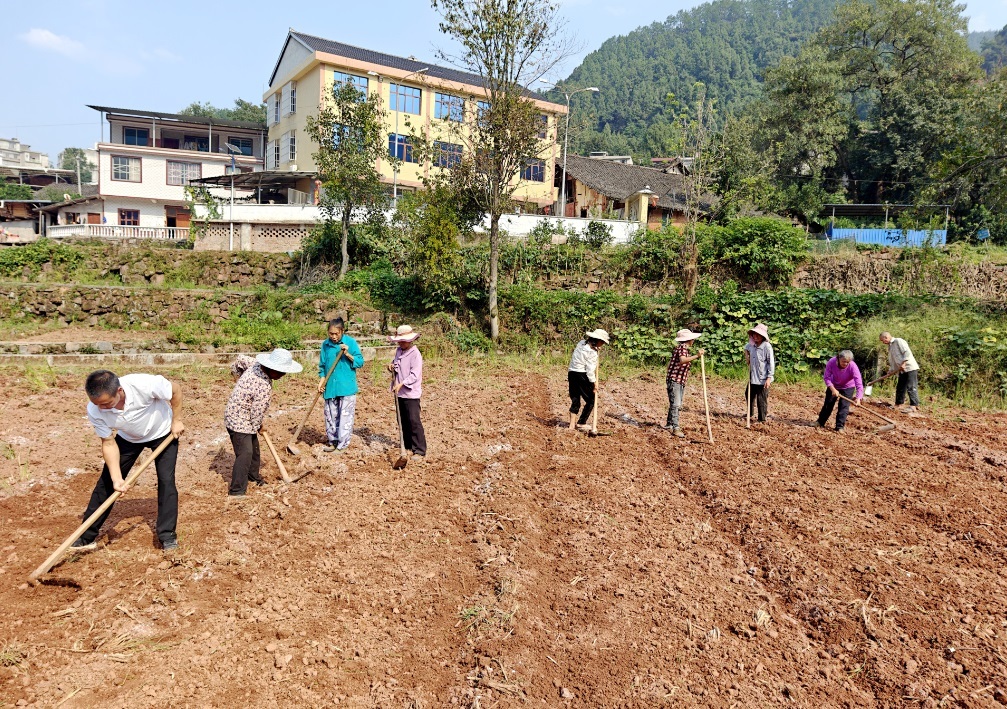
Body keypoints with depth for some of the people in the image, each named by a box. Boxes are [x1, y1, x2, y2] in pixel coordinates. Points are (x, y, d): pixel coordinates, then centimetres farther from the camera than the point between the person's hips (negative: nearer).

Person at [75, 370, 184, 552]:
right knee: (107, 481, 1)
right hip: (129, 438, 3)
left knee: (166, 480, -11)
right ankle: (86, 537, 14)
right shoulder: (95, 411, -29)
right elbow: (109, 443, -19)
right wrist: (116, 478, -26)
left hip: (163, 433, -3)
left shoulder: (144, 385, -42)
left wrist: (176, 421, -16)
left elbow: (175, 390, -22)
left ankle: (168, 535, 0)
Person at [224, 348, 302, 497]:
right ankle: (237, 491, -9)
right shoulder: (264, 387, -31)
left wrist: (237, 372, 30)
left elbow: (241, 359, 12)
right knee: (245, 454, -13)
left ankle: (253, 475, 42)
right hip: (239, 420, -10)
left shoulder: (256, 364, -7)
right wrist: (257, 427, -3)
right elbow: (257, 412, -22)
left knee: (254, 447, 23)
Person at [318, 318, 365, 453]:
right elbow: (322, 366, 11)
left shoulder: (351, 342, -6)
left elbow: (360, 362, -6)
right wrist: (321, 380, -1)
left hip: (347, 387, -4)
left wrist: (347, 354, -20)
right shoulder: (325, 345, 5)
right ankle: (333, 441, 26)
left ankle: (342, 444, 8)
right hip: (330, 387, 4)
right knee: (330, 416, 12)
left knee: (345, 417, -1)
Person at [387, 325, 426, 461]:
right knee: (402, 421, 14)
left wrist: (402, 384, -26)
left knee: (414, 422, -8)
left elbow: (414, 375, -20)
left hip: (411, 393, -8)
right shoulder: (399, 351, 10)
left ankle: (420, 451, -5)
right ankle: (408, 446, 27)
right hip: (399, 393, 8)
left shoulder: (415, 354, -14)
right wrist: (391, 367, 2)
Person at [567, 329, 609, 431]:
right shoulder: (592, 352, -15)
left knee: (575, 400, 12)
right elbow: (590, 370, -15)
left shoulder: (581, 343, 8)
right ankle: (581, 422, 12)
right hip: (582, 375, -8)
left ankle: (572, 424, 7)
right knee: (591, 399, 8)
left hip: (571, 373, 8)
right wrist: (594, 383, -6)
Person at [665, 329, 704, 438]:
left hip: (681, 382, 10)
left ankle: (669, 424, 27)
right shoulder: (682, 348, -13)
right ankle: (676, 428, -15)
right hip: (674, 380, -10)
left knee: (677, 405, 16)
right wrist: (696, 356, -41)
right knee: (675, 404, -13)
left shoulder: (685, 349, 19)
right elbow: (682, 360, -34)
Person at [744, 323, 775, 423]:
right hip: (752, 377, 8)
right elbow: (746, 347, 31)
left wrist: (769, 378, -20)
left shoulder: (767, 346, -17)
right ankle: (750, 413, 43)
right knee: (749, 395, 22)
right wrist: (746, 354, 12)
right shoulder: (752, 345, 4)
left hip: (763, 379, -8)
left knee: (762, 399, 2)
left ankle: (762, 420, 15)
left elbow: (771, 363, -17)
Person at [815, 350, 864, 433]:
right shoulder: (832, 362, -31)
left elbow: (859, 383, -39)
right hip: (833, 386, 2)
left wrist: (858, 398, -49)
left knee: (844, 406, -7)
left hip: (848, 388, -2)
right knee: (828, 404, 10)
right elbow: (826, 377, -21)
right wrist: (833, 389, -31)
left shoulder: (853, 366, -35)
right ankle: (820, 422, 25)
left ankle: (840, 427, 4)